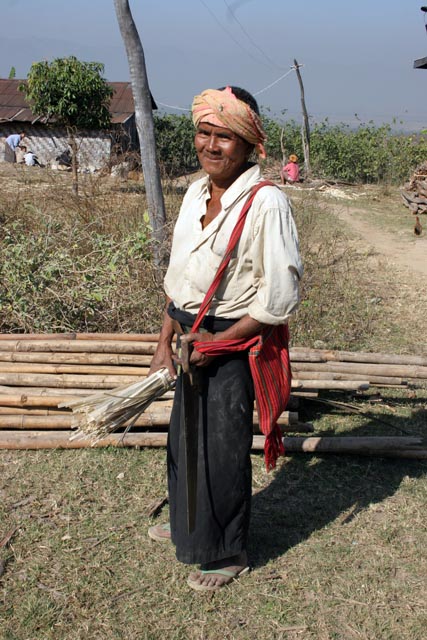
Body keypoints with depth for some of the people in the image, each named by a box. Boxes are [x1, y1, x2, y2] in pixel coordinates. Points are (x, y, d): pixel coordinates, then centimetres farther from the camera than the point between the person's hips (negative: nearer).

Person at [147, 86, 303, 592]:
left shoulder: (265, 202, -19)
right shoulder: (196, 193, 4)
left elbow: (281, 294, -19)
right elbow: (178, 275, 11)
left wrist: (220, 341, -15)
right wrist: (165, 342, 7)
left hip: (233, 346, -7)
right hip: (192, 339, 7)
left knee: (222, 451, 7)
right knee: (184, 436, 21)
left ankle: (227, 554, 30)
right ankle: (187, 524, 46)